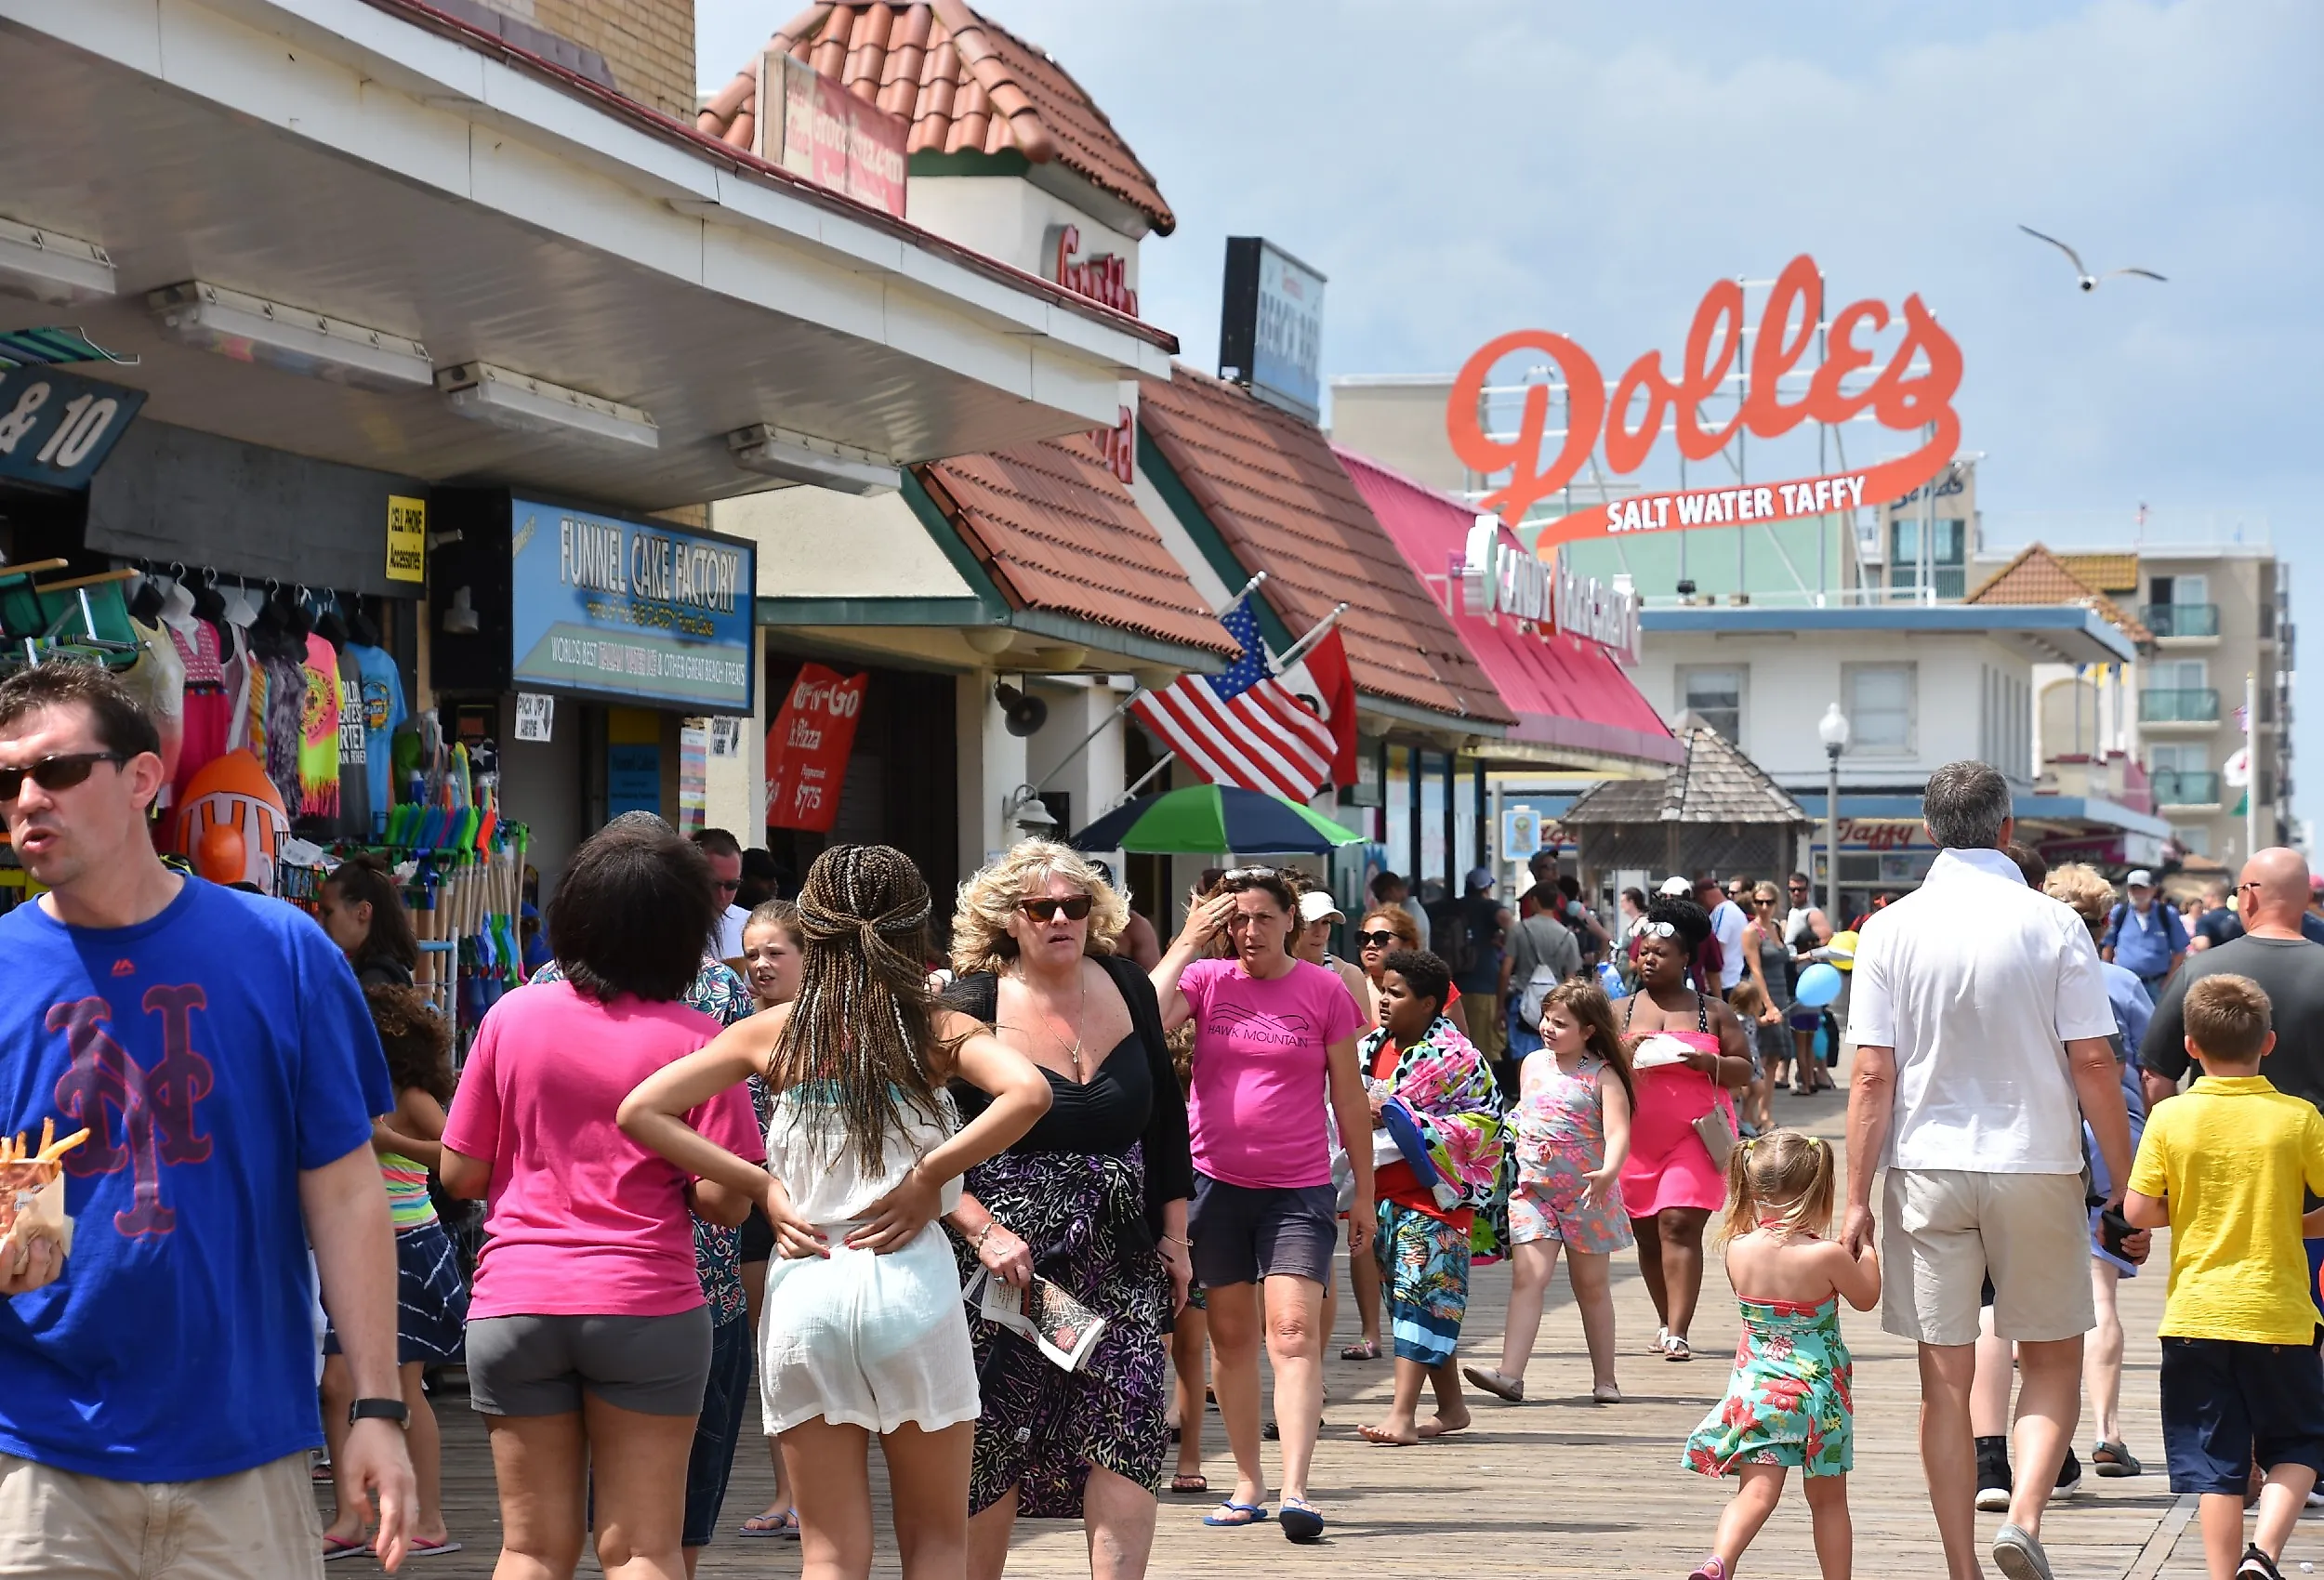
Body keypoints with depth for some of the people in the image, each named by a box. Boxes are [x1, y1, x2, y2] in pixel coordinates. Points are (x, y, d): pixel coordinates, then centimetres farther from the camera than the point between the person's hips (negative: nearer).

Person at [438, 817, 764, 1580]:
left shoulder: (513, 1016, 0)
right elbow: (723, 1200, -8)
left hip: (516, 1303, 2)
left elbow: (460, 1174, 4)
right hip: (647, 1305, -2)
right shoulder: (696, 1040, -6)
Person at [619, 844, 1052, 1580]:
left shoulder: (775, 1032, 4)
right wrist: (930, 1176, -10)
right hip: (912, 1282, -1)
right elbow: (1028, 1091, -19)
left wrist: (761, 1186, 1)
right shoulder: (937, 1029, 0)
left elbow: (640, 1112, 0)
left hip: (804, 1290, 1)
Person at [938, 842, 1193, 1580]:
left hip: (1121, 1262, 3)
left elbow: (1167, 1120, 16)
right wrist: (982, 1230, -17)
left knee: (1127, 1439, -9)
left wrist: (1174, 1235, 13)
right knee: (990, 1453, 1)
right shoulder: (971, 1007, -7)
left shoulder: (1127, 987, 6)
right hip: (1007, 1260, -3)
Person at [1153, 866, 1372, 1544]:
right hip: (1217, 1182, 2)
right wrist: (1188, 944, -11)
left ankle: (1295, 1490, -18)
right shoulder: (1206, 980, 3)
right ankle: (1248, 1483, 19)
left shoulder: (1324, 991, 0)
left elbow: (1349, 1098, 5)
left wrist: (1364, 1191, 6)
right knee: (1231, 1336, 9)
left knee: (1294, 1334, -13)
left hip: (1298, 1189, -2)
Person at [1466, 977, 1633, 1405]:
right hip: (1532, 1190, 3)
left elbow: (1618, 1132, -19)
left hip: (1587, 1195, -3)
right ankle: (1510, 1374, -21)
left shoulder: (1602, 1076, -8)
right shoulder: (1533, 1064, 8)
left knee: (1592, 1286, 10)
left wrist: (1608, 1171, -37)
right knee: (1527, 1277, -11)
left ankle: (1604, 1380, 21)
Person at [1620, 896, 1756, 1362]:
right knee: (1648, 1235, 8)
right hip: (1636, 1140, 3)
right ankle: (1667, 1323, 24)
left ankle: (1677, 1333, -19)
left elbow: (1745, 1070, 5)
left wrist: (1706, 1062, -13)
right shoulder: (1621, 1011, 11)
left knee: (1679, 1224, -16)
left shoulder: (1713, 1012, 7)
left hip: (1695, 1137, -3)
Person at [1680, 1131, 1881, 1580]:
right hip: (1819, 1389, -2)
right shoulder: (1828, 1256, -15)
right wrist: (1865, 1245, 18)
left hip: (1755, 1389, 2)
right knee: (1828, 1498, 15)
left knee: (1757, 1491, -5)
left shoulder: (1739, 1250, -5)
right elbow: (1866, 1298, 4)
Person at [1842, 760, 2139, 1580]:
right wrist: (2125, 1183, 1)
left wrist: (1858, 1197, -1)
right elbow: (2093, 1063, -6)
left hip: (1927, 1172, 1)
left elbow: (1872, 1074, -5)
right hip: (2036, 1166, -1)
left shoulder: (1893, 928, -2)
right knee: (2053, 1360, 13)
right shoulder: (2054, 924, -5)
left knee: (1946, 1380, 7)